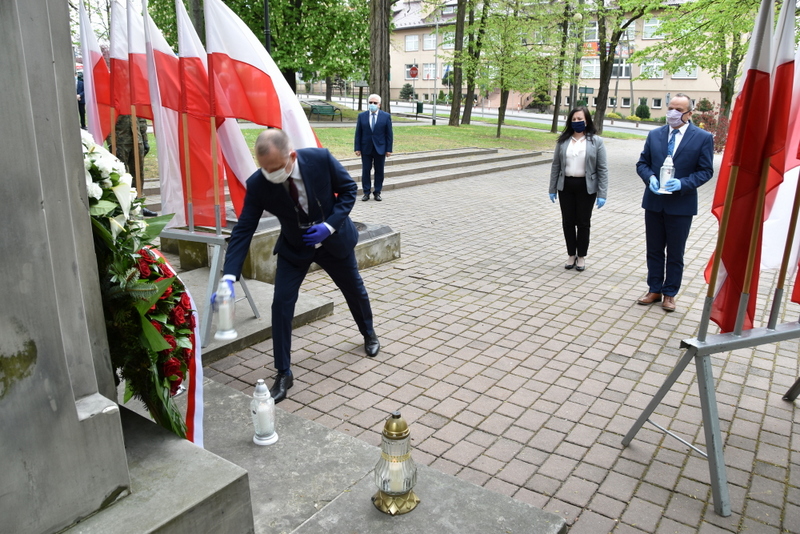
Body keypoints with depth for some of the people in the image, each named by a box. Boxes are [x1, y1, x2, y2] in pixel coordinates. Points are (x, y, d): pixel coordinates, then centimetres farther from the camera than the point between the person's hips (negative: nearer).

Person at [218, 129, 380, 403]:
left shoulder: (320, 159, -29)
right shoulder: (258, 184, -26)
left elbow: (348, 189, -13)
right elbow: (243, 230, -24)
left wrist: (329, 225, -26)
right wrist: (229, 278, -34)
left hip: (334, 238, 0)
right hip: (294, 247, 0)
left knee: (354, 289, 19)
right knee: (281, 303, -12)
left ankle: (368, 333, 52)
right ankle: (283, 374, 5)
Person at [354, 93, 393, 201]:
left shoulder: (386, 116, 1)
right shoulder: (362, 116, 4)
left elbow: (389, 134, 0)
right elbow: (358, 133, 4)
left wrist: (389, 149, -5)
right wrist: (357, 148, -3)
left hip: (380, 148, -1)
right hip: (366, 148, 1)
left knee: (379, 171, 5)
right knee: (365, 171, 3)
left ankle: (377, 193, 15)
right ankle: (366, 192, 11)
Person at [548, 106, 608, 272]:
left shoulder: (596, 142, -3)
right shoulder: (563, 141, 4)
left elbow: (603, 169, -5)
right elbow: (556, 165, 7)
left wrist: (602, 194, -11)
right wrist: (552, 189, 5)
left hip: (586, 188, -2)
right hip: (566, 186, 3)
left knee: (583, 222, 7)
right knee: (568, 222, 8)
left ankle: (581, 256, 21)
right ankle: (571, 255, 23)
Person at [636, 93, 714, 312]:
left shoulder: (703, 138, -5)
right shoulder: (654, 135, 5)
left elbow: (706, 171, -6)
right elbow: (642, 163, 7)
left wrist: (682, 184, -21)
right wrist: (650, 178, -14)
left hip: (681, 205, -3)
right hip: (654, 202, 3)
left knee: (675, 253, 8)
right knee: (654, 250, 12)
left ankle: (669, 294, 22)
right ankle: (654, 290, 25)